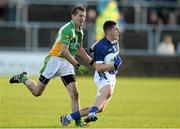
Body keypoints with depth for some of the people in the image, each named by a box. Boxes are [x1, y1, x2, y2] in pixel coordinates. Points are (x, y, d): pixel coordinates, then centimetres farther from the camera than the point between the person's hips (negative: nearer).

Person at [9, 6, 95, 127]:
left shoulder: (80, 31, 9)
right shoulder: (67, 29, -19)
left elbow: (79, 49, 24)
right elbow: (65, 51, -26)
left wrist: (92, 62, 20)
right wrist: (77, 66, -28)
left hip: (68, 63, 7)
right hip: (55, 60, -7)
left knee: (75, 93, -9)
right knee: (37, 92, 4)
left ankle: (77, 120, -8)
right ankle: (23, 78, 31)